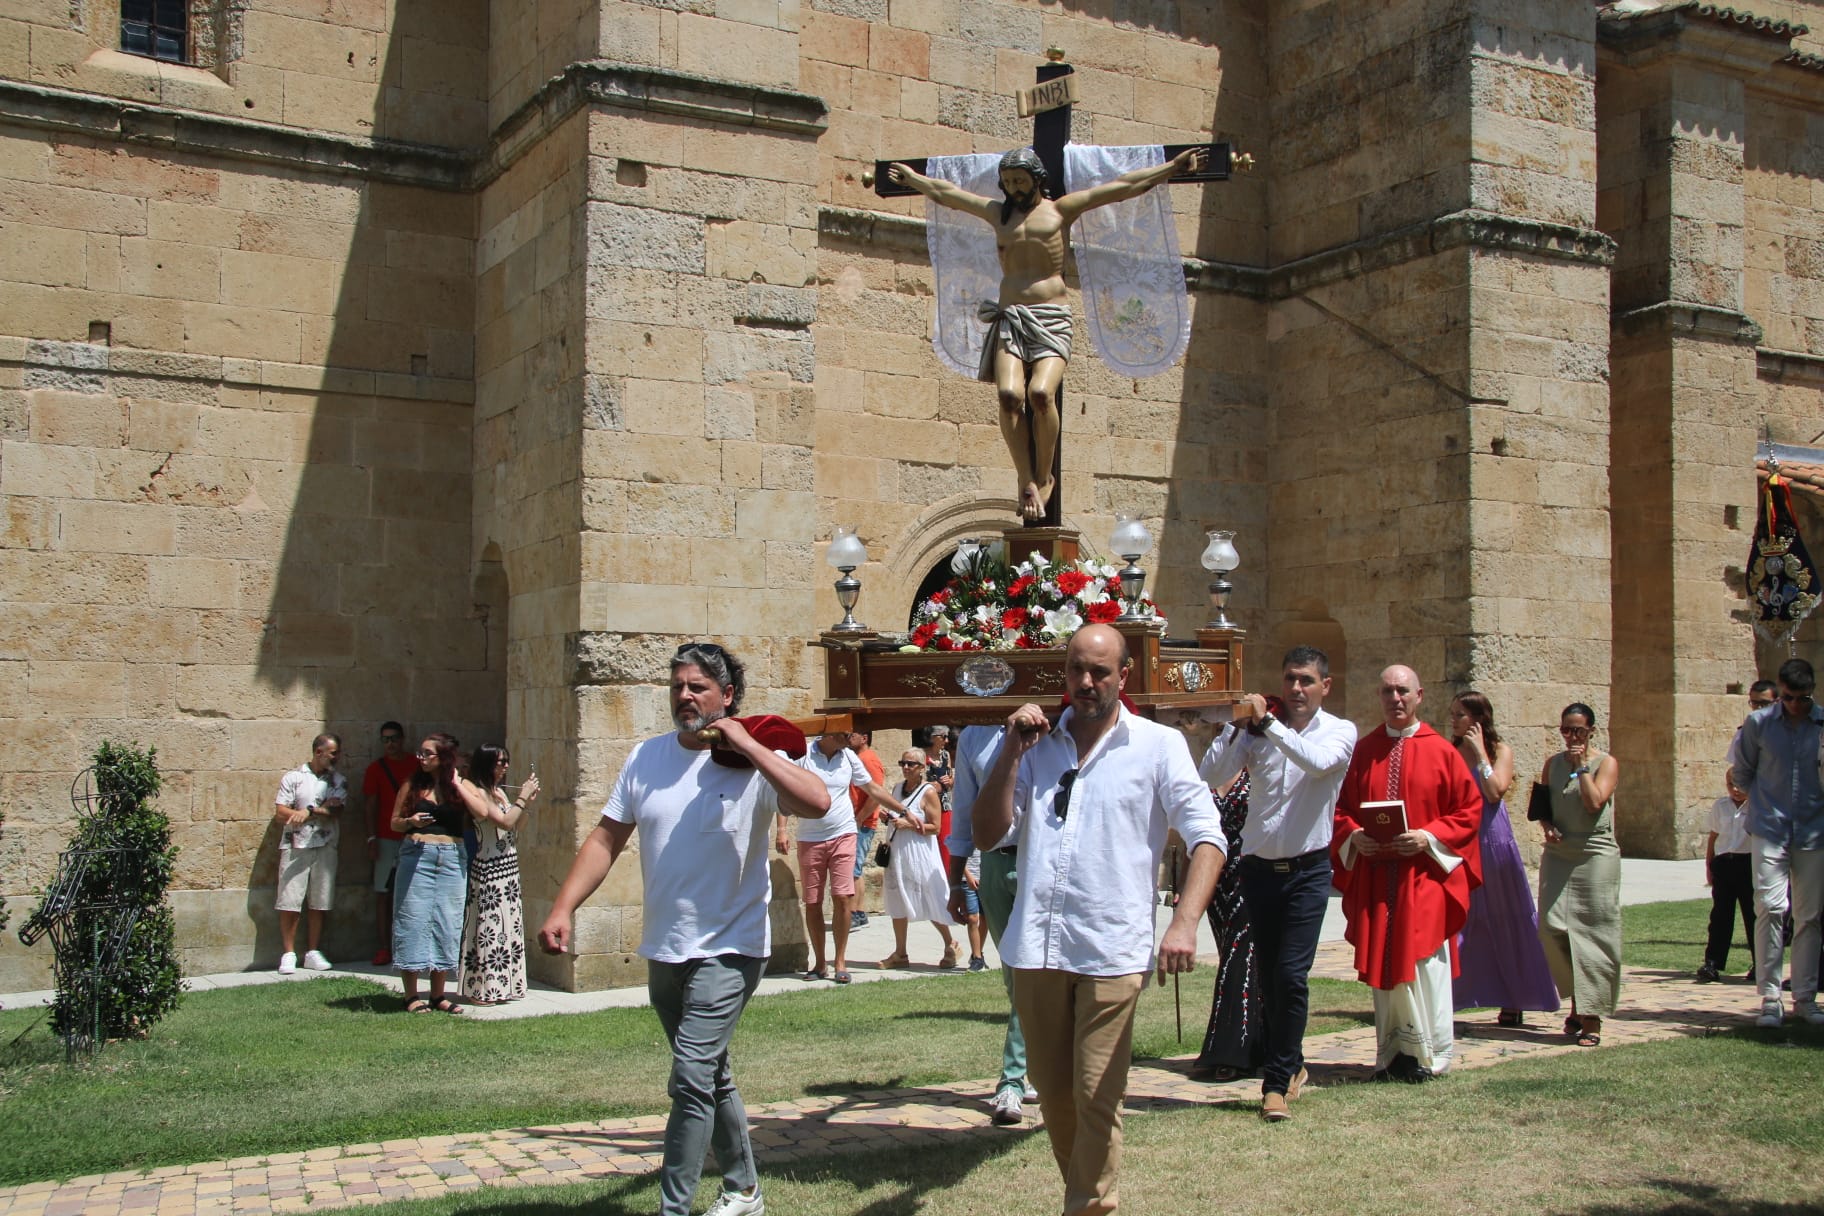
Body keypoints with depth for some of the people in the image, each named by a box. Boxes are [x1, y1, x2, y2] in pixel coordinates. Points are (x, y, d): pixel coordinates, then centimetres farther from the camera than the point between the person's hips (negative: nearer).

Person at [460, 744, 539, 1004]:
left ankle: (500, 986, 16)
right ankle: (481, 990, 1)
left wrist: (527, 801, 6)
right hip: (489, 869, -9)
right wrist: (522, 798, -11)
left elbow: (514, 827, 17)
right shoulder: (479, 793, -12)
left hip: (508, 868, 9)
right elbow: (505, 822, -20)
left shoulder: (499, 792, 13)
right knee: (489, 927, -5)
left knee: (507, 926, 10)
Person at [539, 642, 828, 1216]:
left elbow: (817, 803, -28)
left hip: (727, 949, -6)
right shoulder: (647, 756, 3)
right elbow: (606, 838, 3)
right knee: (710, 1077, 19)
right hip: (663, 950, 6)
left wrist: (749, 747, -25)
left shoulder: (754, 762, -11)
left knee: (692, 1077, -16)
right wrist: (563, 908, -7)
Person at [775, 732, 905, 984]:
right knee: (812, 903, 4)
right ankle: (819, 963, 16)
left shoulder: (849, 757, 4)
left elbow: (873, 788, 14)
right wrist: (781, 829, -15)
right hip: (810, 839, -1)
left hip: (842, 836, 2)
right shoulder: (803, 755, -7)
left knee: (843, 898, -8)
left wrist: (905, 811, 13)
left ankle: (841, 962, 3)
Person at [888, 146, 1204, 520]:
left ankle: (1044, 477, -9)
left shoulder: (1061, 210, 11)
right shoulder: (998, 213, 21)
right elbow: (944, 192, 34)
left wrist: (1175, 166, 8)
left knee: (1041, 393, -25)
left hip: (1051, 320, -3)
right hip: (1010, 320, 3)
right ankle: (1026, 479, -16)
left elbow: (1124, 186, 9)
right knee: (1009, 394, -22)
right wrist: (911, 177, 42)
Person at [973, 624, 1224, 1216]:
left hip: (1112, 950, -4)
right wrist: (1012, 753, -5)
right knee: (1052, 1091, 15)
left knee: (1096, 1097, -2)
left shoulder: (1158, 745, 0)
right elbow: (988, 832, 6)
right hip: (1035, 945, 4)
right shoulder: (1038, 744, 11)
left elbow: (1206, 836, -7)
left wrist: (1184, 922, -21)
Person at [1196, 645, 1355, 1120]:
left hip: (1308, 870, -3)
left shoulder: (1339, 732, -1)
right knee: (1268, 977, 11)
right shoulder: (1258, 732, 4)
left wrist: (1267, 723, -25)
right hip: (1259, 866, 3)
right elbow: (1213, 777, -7)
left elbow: (1319, 761, -24)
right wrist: (1237, 727, -15)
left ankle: (1277, 1081, -1)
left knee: (1291, 975, -11)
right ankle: (1290, 1066, 29)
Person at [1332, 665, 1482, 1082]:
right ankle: (1392, 1053, 16)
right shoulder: (1363, 751, 9)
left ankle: (1427, 1054, 9)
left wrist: (1427, 837, -13)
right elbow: (1342, 807, 13)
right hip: (1374, 876, 3)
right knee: (1383, 964, 6)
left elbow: (1469, 810, 0)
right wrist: (1354, 836, -7)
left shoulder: (1441, 752, 1)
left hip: (1424, 878, -3)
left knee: (1422, 963, -4)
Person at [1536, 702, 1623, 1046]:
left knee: (1591, 931, -4)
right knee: (1553, 928, -5)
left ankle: (1591, 1017, 0)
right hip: (1558, 854, 4)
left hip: (1595, 855, -4)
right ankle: (1577, 1000, 14)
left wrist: (1582, 765, -8)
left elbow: (1594, 803, -14)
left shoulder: (1606, 763, 0)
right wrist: (1547, 828, -1)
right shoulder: (1552, 763, 12)